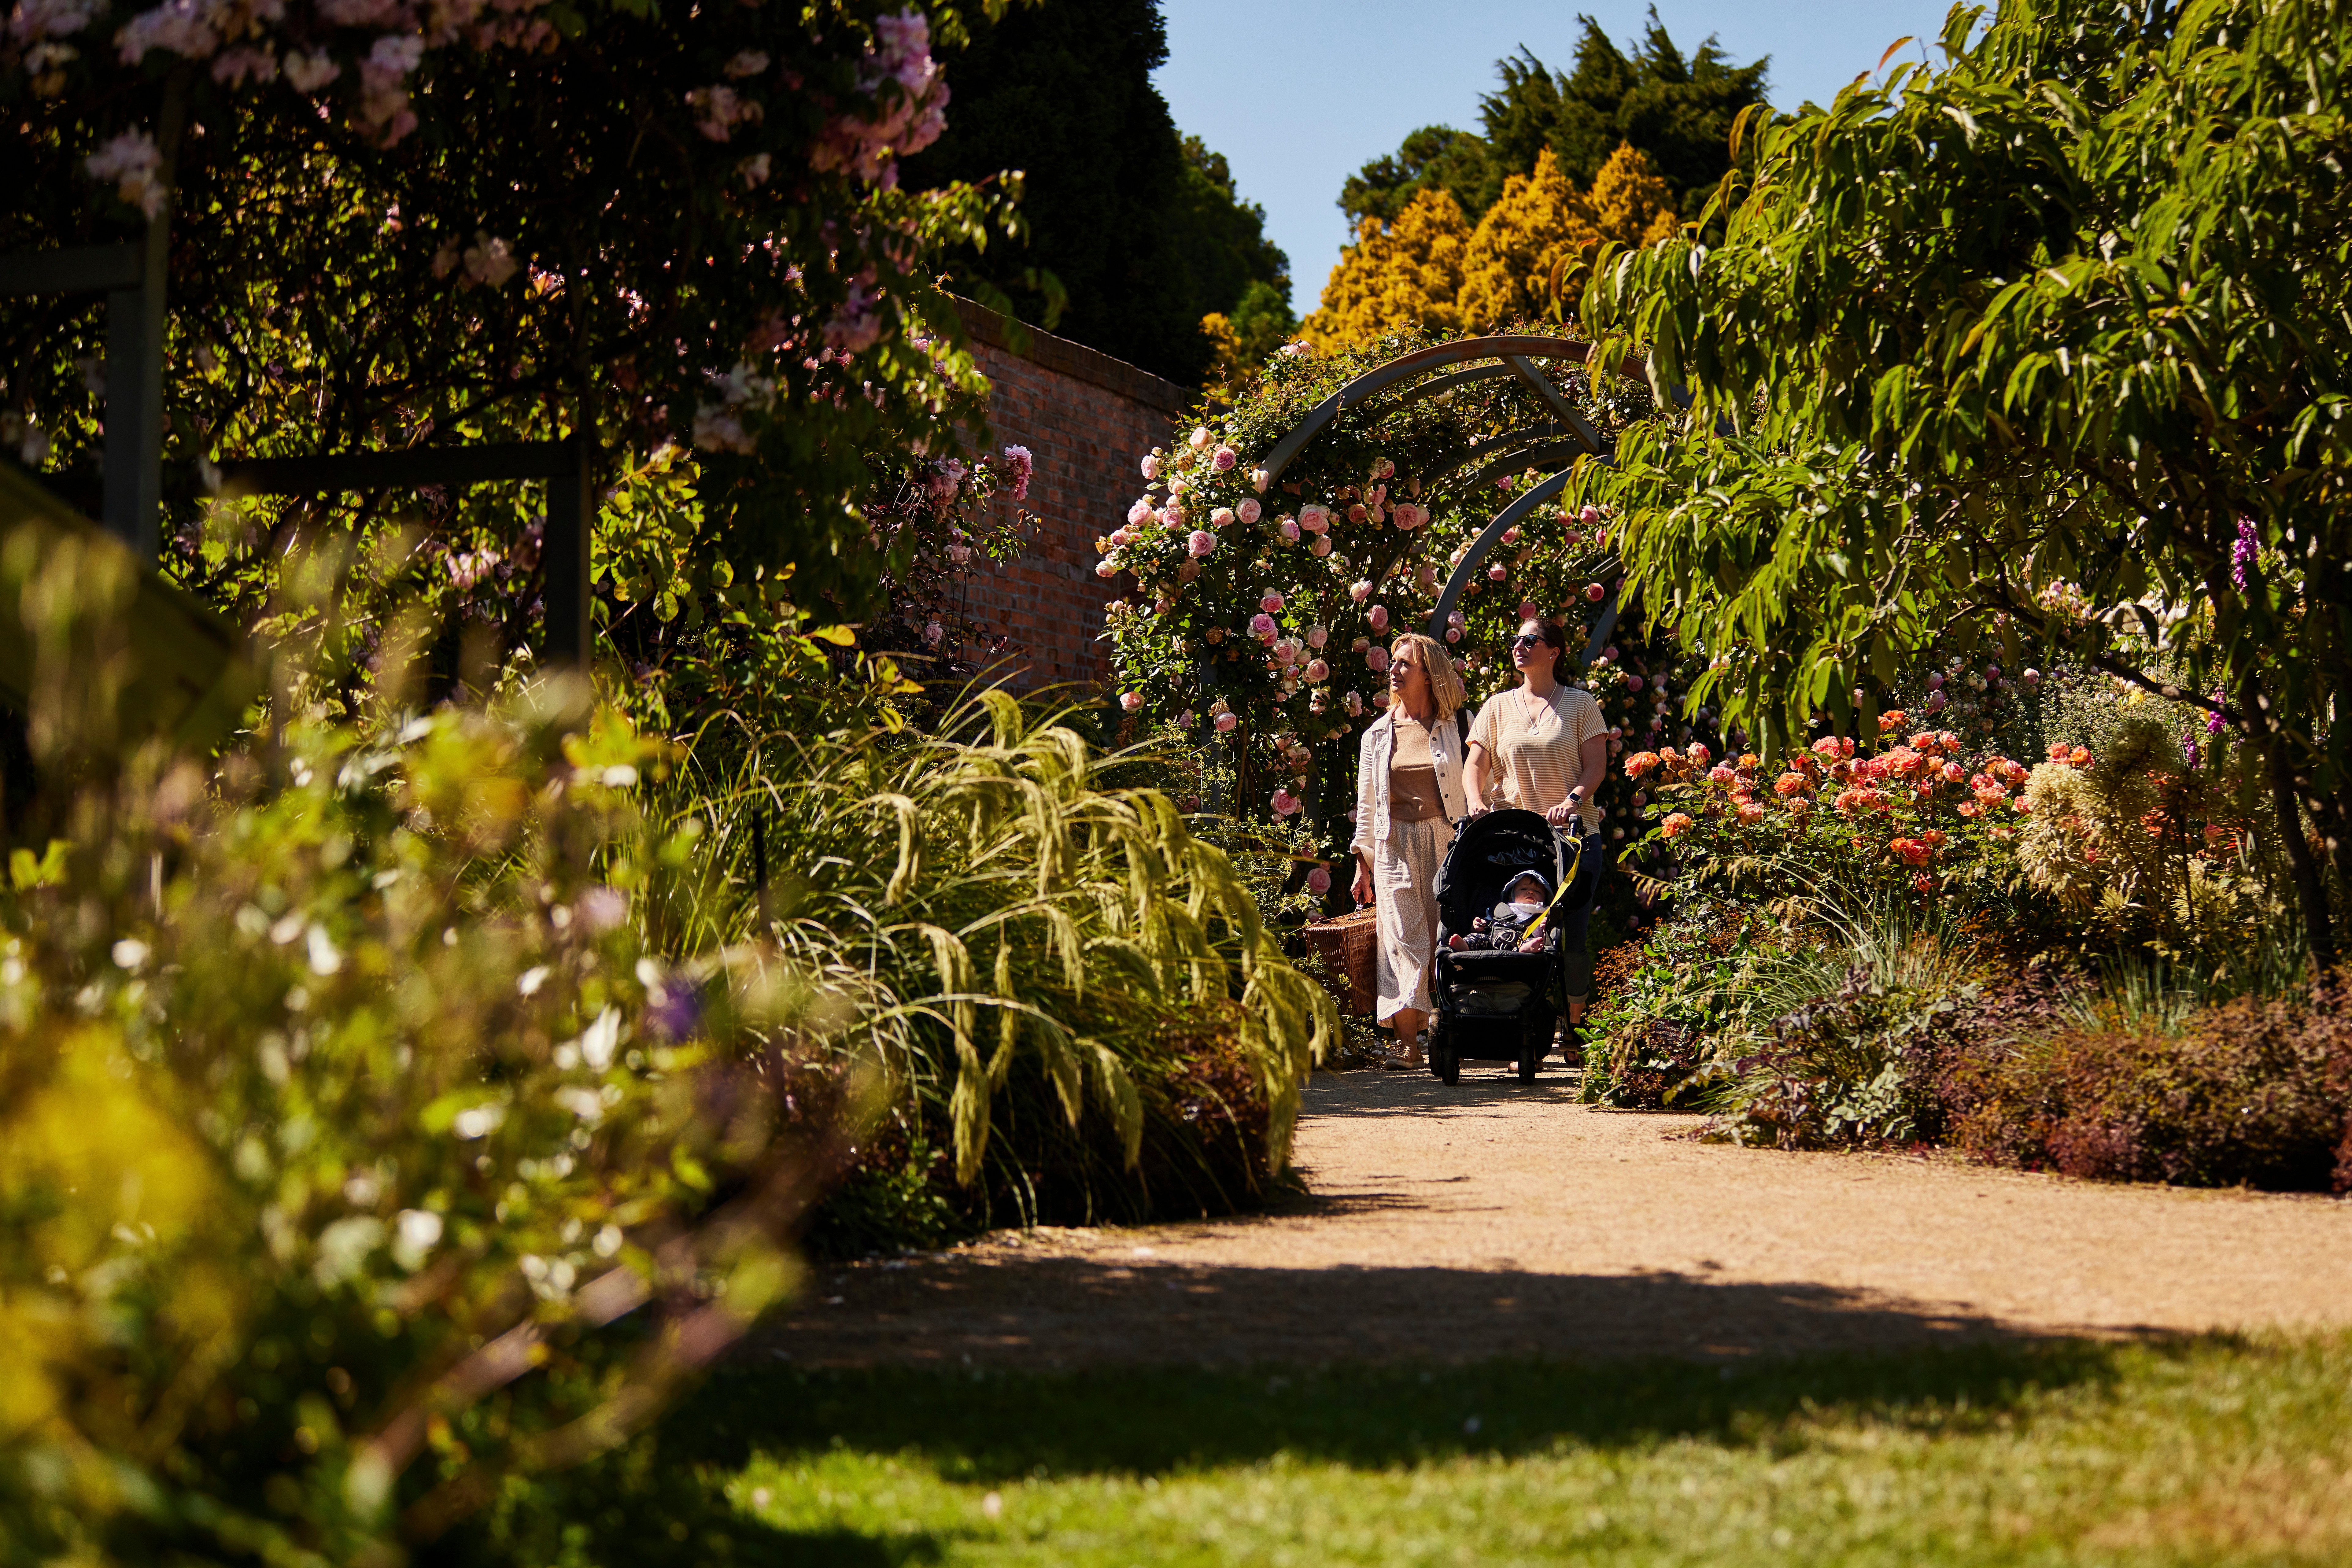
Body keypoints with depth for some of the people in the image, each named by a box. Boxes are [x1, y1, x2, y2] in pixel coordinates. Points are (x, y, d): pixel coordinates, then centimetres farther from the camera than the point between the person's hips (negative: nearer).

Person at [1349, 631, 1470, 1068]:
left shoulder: (1452, 729, 6)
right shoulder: (1378, 734, 14)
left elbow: (1468, 791, 6)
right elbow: (1366, 803, 16)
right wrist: (1363, 863, 11)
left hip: (1444, 840, -1)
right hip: (1395, 846, 1)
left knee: (1447, 936, -5)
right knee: (1404, 938, -7)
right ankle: (1408, 1042, -12)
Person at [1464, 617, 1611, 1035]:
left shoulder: (1580, 704, 7)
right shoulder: (1499, 707, 14)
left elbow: (1596, 765, 0)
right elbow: (1476, 765, 9)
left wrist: (1573, 799, -18)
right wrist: (1476, 800, -11)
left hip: (1574, 833, -2)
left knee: (1572, 934, -7)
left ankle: (1573, 1022, 2)